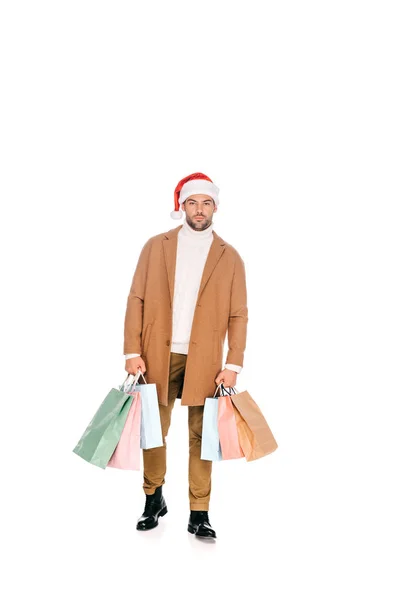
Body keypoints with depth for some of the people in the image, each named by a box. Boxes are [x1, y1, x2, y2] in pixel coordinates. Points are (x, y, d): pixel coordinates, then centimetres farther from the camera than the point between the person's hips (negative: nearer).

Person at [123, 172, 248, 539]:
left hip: (204, 361, -1)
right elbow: (137, 300, 2)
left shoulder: (230, 257, 3)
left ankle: (199, 514, 17)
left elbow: (238, 315, 1)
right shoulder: (155, 246, 5)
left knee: (201, 436, 4)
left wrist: (233, 365, -6)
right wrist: (132, 352, -5)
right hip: (157, 356, 1)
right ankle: (154, 499, 31)